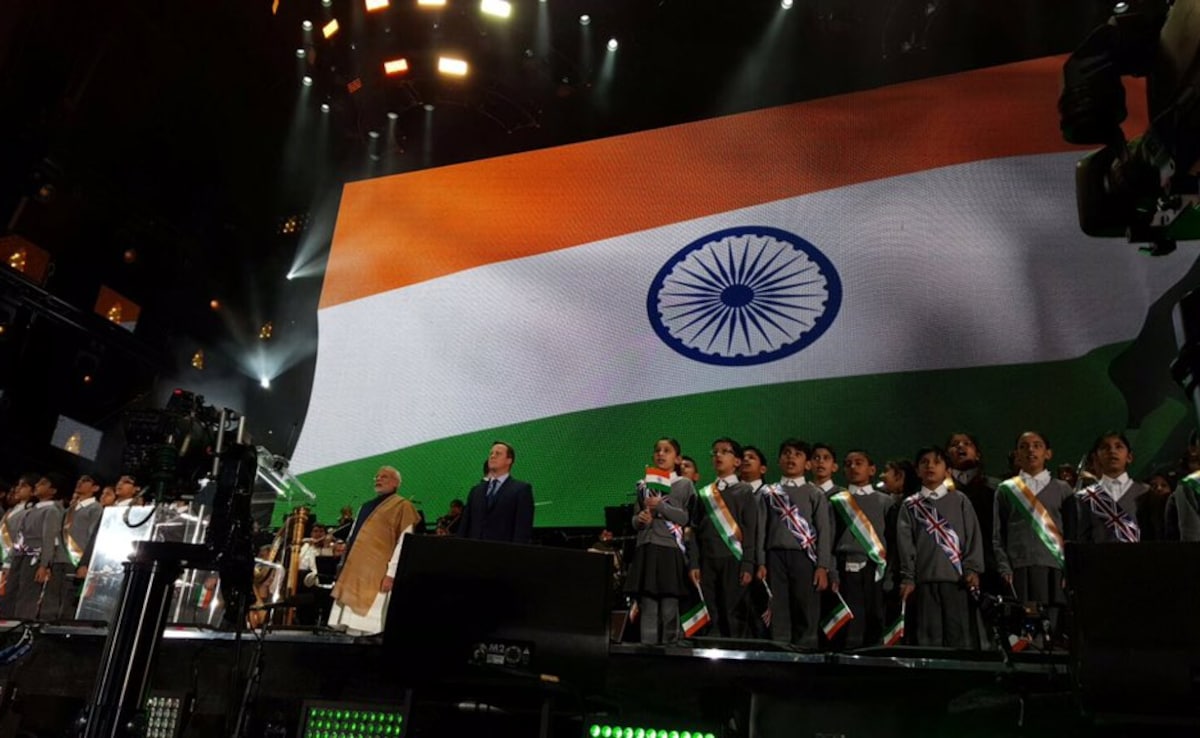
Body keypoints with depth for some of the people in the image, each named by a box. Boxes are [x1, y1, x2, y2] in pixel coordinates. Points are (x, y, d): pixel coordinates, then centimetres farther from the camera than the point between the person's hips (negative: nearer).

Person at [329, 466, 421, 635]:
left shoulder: (402, 506, -2)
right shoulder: (366, 506, 21)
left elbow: (404, 543, -10)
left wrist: (391, 573, -17)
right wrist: (344, 567, 15)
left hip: (377, 575, -8)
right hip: (354, 571, 8)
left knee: (369, 627, -9)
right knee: (352, 622, 7)